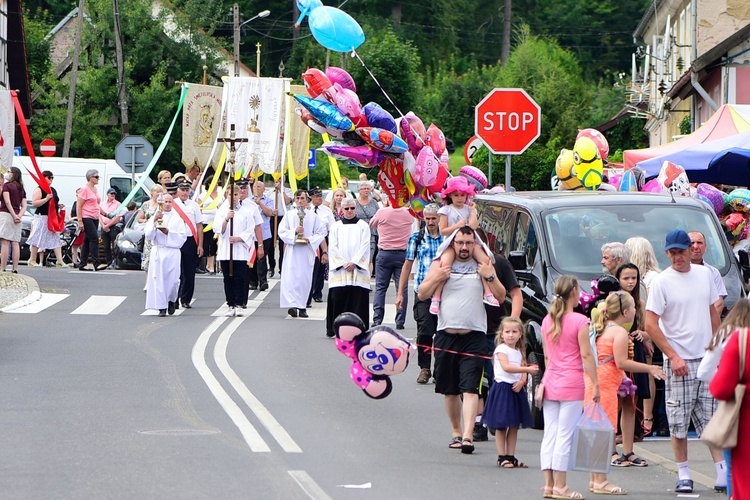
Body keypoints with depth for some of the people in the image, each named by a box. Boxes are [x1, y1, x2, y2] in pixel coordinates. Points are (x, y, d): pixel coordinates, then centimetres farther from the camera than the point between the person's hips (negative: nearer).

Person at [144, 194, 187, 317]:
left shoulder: (177, 218, 9)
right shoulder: (154, 217, 12)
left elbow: (182, 237, 1)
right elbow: (148, 235, 1)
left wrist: (168, 232, -10)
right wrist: (154, 222, -11)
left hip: (173, 252, -1)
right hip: (157, 251, 1)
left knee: (173, 279, -6)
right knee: (159, 279, -5)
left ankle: (171, 300, 22)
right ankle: (162, 307, -1)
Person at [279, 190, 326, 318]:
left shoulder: (312, 216, 6)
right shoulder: (289, 215, 7)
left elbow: (321, 232, 5)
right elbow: (281, 231, 3)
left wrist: (310, 240, -10)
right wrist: (294, 232, -13)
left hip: (307, 251, 1)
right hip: (292, 251, -1)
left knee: (305, 278, 0)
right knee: (291, 277, -12)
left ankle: (302, 307, 8)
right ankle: (292, 305, -19)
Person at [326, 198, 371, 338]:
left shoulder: (363, 226, 10)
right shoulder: (336, 226, 12)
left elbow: (364, 247, 1)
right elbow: (333, 247, 4)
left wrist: (354, 262, -11)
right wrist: (343, 263, -8)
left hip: (358, 270, -1)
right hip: (339, 270, 1)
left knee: (358, 299, -6)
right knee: (338, 298, -5)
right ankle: (334, 330, 2)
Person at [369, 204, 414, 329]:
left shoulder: (382, 212, -6)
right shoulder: (408, 213, -2)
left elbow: (372, 224, 13)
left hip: (384, 253, -1)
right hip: (403, 254, 1)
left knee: (380, 287, 5)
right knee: (402, 288, 2)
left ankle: (377, 319, -3)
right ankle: (400, 322, -1)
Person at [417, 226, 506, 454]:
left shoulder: (484, 266, 9)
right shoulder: (441, 264, 11)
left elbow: (501, 297, 6)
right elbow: (422, 294, 9)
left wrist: (490, 277, -9)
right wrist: (437, 278, -8)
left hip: (474, 336, -2)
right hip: (446, 335, 2)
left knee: (470, 389, -13)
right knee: (450, 391, 9)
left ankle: (467, 435, -21)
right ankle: (456, 432, 24)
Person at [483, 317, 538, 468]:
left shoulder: (519, 352, 15)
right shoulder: (501, 349, -7)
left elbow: (523, 374, 12)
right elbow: (506, 367, -21)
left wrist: (521, 382, -11)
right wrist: (528, 369, -26)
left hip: (516, 389, 7)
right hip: (502, 388, -7)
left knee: (514, 426, 8)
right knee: (501, 426, -2)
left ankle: (511, 456, 13)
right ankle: (502, 457, 1)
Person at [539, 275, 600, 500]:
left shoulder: (547, 320, 9)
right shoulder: (579, 321, -9)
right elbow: (586, 355, -11)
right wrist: (595, 383, -7)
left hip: (550, 381, 6)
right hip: (572, 384, -6)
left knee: (550, 433, 7)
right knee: (565, 435, -4)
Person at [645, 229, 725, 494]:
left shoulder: (704, 274, 7)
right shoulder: (661, 282, -9)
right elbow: (651, 325, -10)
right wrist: (673, 357, -15)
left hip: (708, 358, 4)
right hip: (679, 360, -4)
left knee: (713, 417, 5)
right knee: (679, 420, 0)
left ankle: (723, 472, 6)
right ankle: (683, 474, 9)